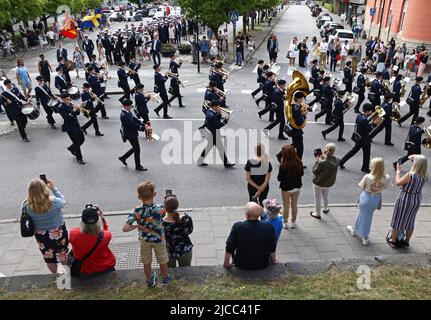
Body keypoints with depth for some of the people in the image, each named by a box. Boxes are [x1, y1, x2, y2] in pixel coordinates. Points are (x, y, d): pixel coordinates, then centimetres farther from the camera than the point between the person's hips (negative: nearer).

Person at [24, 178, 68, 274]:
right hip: (58, 232, -1)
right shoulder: (54, 202, -30)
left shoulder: (27, 206, -24)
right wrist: (53, 188, -4)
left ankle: (55, 274, 43)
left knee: (49, 256, 23)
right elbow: (63, 201, -8)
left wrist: (33, 190, -6)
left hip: (41, 235, 1)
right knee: (63, 254, 23)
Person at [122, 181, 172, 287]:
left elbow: (125, 228, -32)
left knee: (146, 262, 25)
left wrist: (137, 226, -19)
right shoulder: (160, 209, -30)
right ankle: (165, 279, 46)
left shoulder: (137, 211, -29)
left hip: (144, 240, 1)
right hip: (159, 239, -1)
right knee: (162, 261, 24)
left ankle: (150, 281, 46)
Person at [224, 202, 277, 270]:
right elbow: (272, 249, -5)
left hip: (242, 265, -1)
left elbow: (229, 249, -14)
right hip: (262, 265, 1)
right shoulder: (268, 227, -19)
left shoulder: (237, 227, -23)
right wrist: (273, 261, 14)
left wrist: (226, 263, 2)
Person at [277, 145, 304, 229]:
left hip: (286, 188, -4)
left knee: (286, 206, 17)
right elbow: (301, 173, 0)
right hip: (297, 187, 4)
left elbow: (279, 178, -18)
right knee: (294, 205, 21)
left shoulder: (283, 166, -28)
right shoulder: (299, 163, -14)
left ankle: (285, 223, 32)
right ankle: (293, 222, 36)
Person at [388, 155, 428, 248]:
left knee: (398, 220, 13)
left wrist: (398, 171, -4)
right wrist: (414, 158, -2)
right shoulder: (425, 175, -10)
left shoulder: (410, 175, -29)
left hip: (405, 199, -5)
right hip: (417, 200, 5)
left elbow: (398, 183, -15)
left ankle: (393, 240, 27)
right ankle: (406, 241, 35)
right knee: (410, 221, 21)